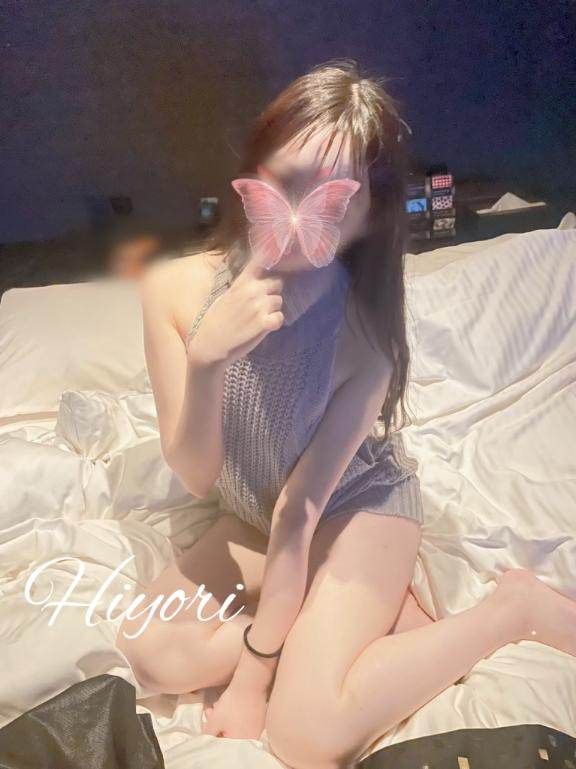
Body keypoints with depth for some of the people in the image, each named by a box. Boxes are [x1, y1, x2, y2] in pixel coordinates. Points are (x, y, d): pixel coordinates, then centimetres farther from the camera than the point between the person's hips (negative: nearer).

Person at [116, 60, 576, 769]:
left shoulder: (365, 334, -29)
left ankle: (514, 606, -2)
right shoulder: (175, 289, -20)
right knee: (154, 657, -12)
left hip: (359, 506, -4)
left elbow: (299, 512, -22)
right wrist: (206, 360, -39)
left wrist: (249, 679, -13)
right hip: (253, 517, 5)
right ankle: (372, 609, 2)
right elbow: (197, 477, -18)